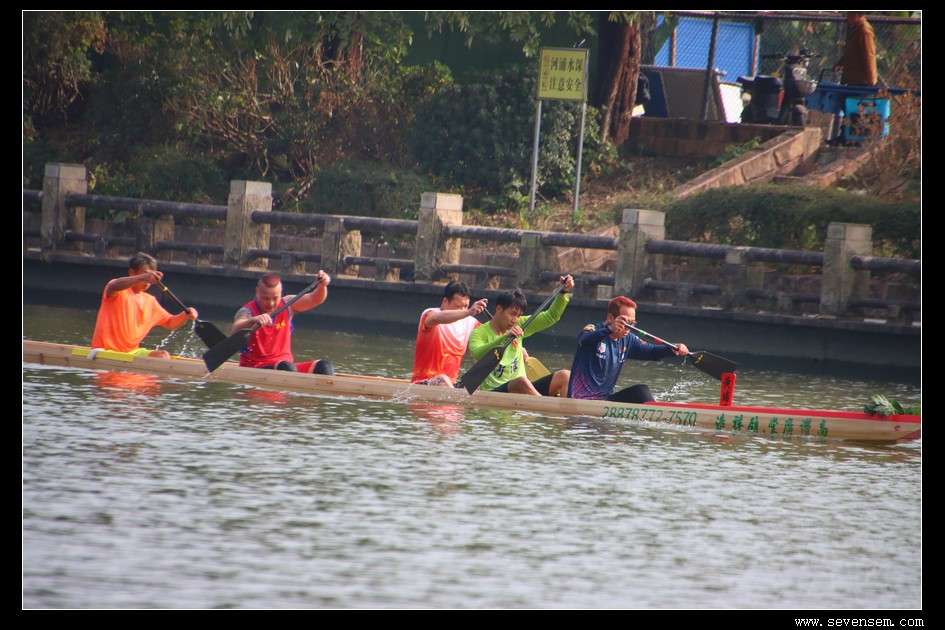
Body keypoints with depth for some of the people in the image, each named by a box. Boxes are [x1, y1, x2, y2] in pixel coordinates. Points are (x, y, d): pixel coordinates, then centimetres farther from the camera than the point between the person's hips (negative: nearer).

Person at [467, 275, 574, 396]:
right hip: (494, 392, -7)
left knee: (565, 376, -14)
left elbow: (551, 317, 19)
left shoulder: (519, 326, 16)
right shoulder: (480, 333, -4)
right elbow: (478, 354, -26)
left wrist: (564, 292, 6)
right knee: (521, 381, -38)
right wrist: (505, 337, -36)